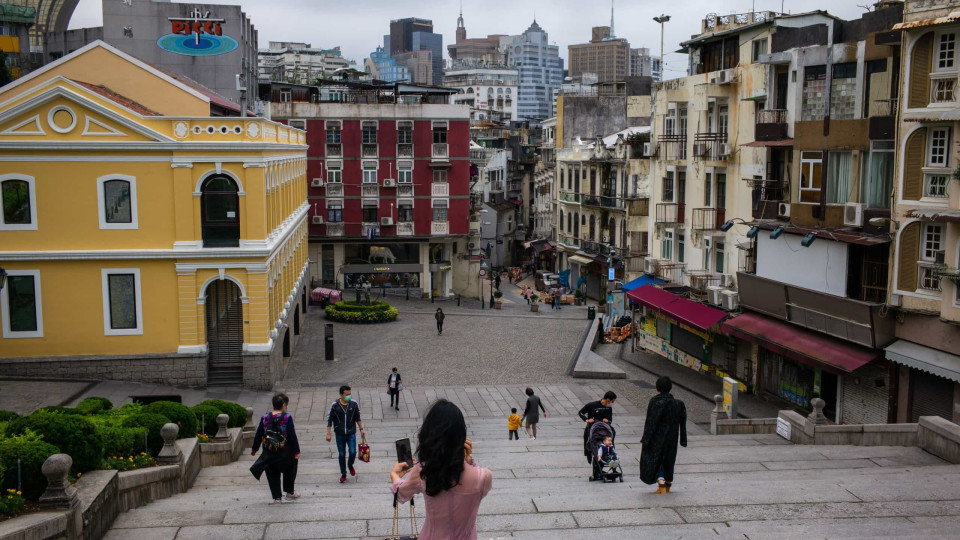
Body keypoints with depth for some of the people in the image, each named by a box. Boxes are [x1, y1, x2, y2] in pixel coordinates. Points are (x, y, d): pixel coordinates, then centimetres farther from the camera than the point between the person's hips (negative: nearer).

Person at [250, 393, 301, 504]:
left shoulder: (265, 418, 0)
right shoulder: (287, 418, -11)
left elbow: (258, 435, 7)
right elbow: (292, 436, -11)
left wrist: (254, 449, 20)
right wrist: (296, 451, -6)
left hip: (269, 453, 2)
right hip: (285, 452, -2)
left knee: (272, 474, 11)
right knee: (289, 470, 20)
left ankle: (277, 497, 8)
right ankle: (290, 492, 29)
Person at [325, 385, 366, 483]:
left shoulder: (354, 404, -3)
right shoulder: (334, 405, -9)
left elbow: (358, 418, 11)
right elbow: (329, 420, -2)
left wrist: (361, 429, 13)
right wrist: (328, 434, -5)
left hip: (351, 434, 1)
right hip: (339, 435, -1)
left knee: (353, 452, -10)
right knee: (341, 455, 6)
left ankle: (350, 465, 23)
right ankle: (343, 474, 21)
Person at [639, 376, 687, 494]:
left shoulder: (654, 402, -15)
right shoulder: (678, 404, -1)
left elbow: (650, 422, -16)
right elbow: (682, 424, 4)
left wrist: (646, 439, -12)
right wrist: (683, 440, 11)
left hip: (657, 438, -5)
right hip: (671, 439, 5)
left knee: (654, 460, 4)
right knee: (668, 461, 19)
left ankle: (661, 482, -12)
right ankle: (668, 484, 27)